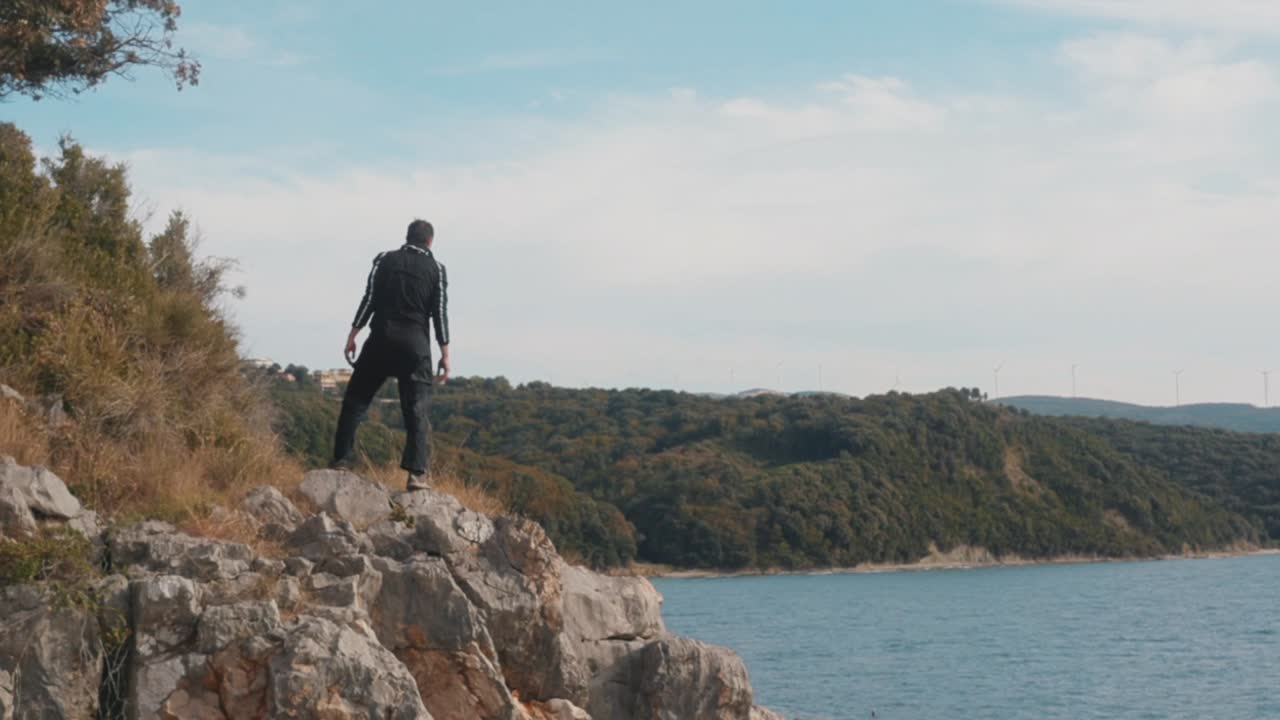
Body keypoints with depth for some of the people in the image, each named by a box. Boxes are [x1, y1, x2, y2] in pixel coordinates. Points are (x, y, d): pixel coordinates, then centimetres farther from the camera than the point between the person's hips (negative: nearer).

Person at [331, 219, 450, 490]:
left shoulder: (384, 260, 8)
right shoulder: (436, 269, 6)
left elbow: (369, 299, 2)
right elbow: (440, 312, 2)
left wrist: (353, 335, 5)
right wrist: (445, 353, 4)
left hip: (381, 338, 1)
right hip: (415, 342, -1)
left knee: (356, 399, 10)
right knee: (417, 409, 0)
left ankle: (342, 459, 3)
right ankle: (418, 472, -10)